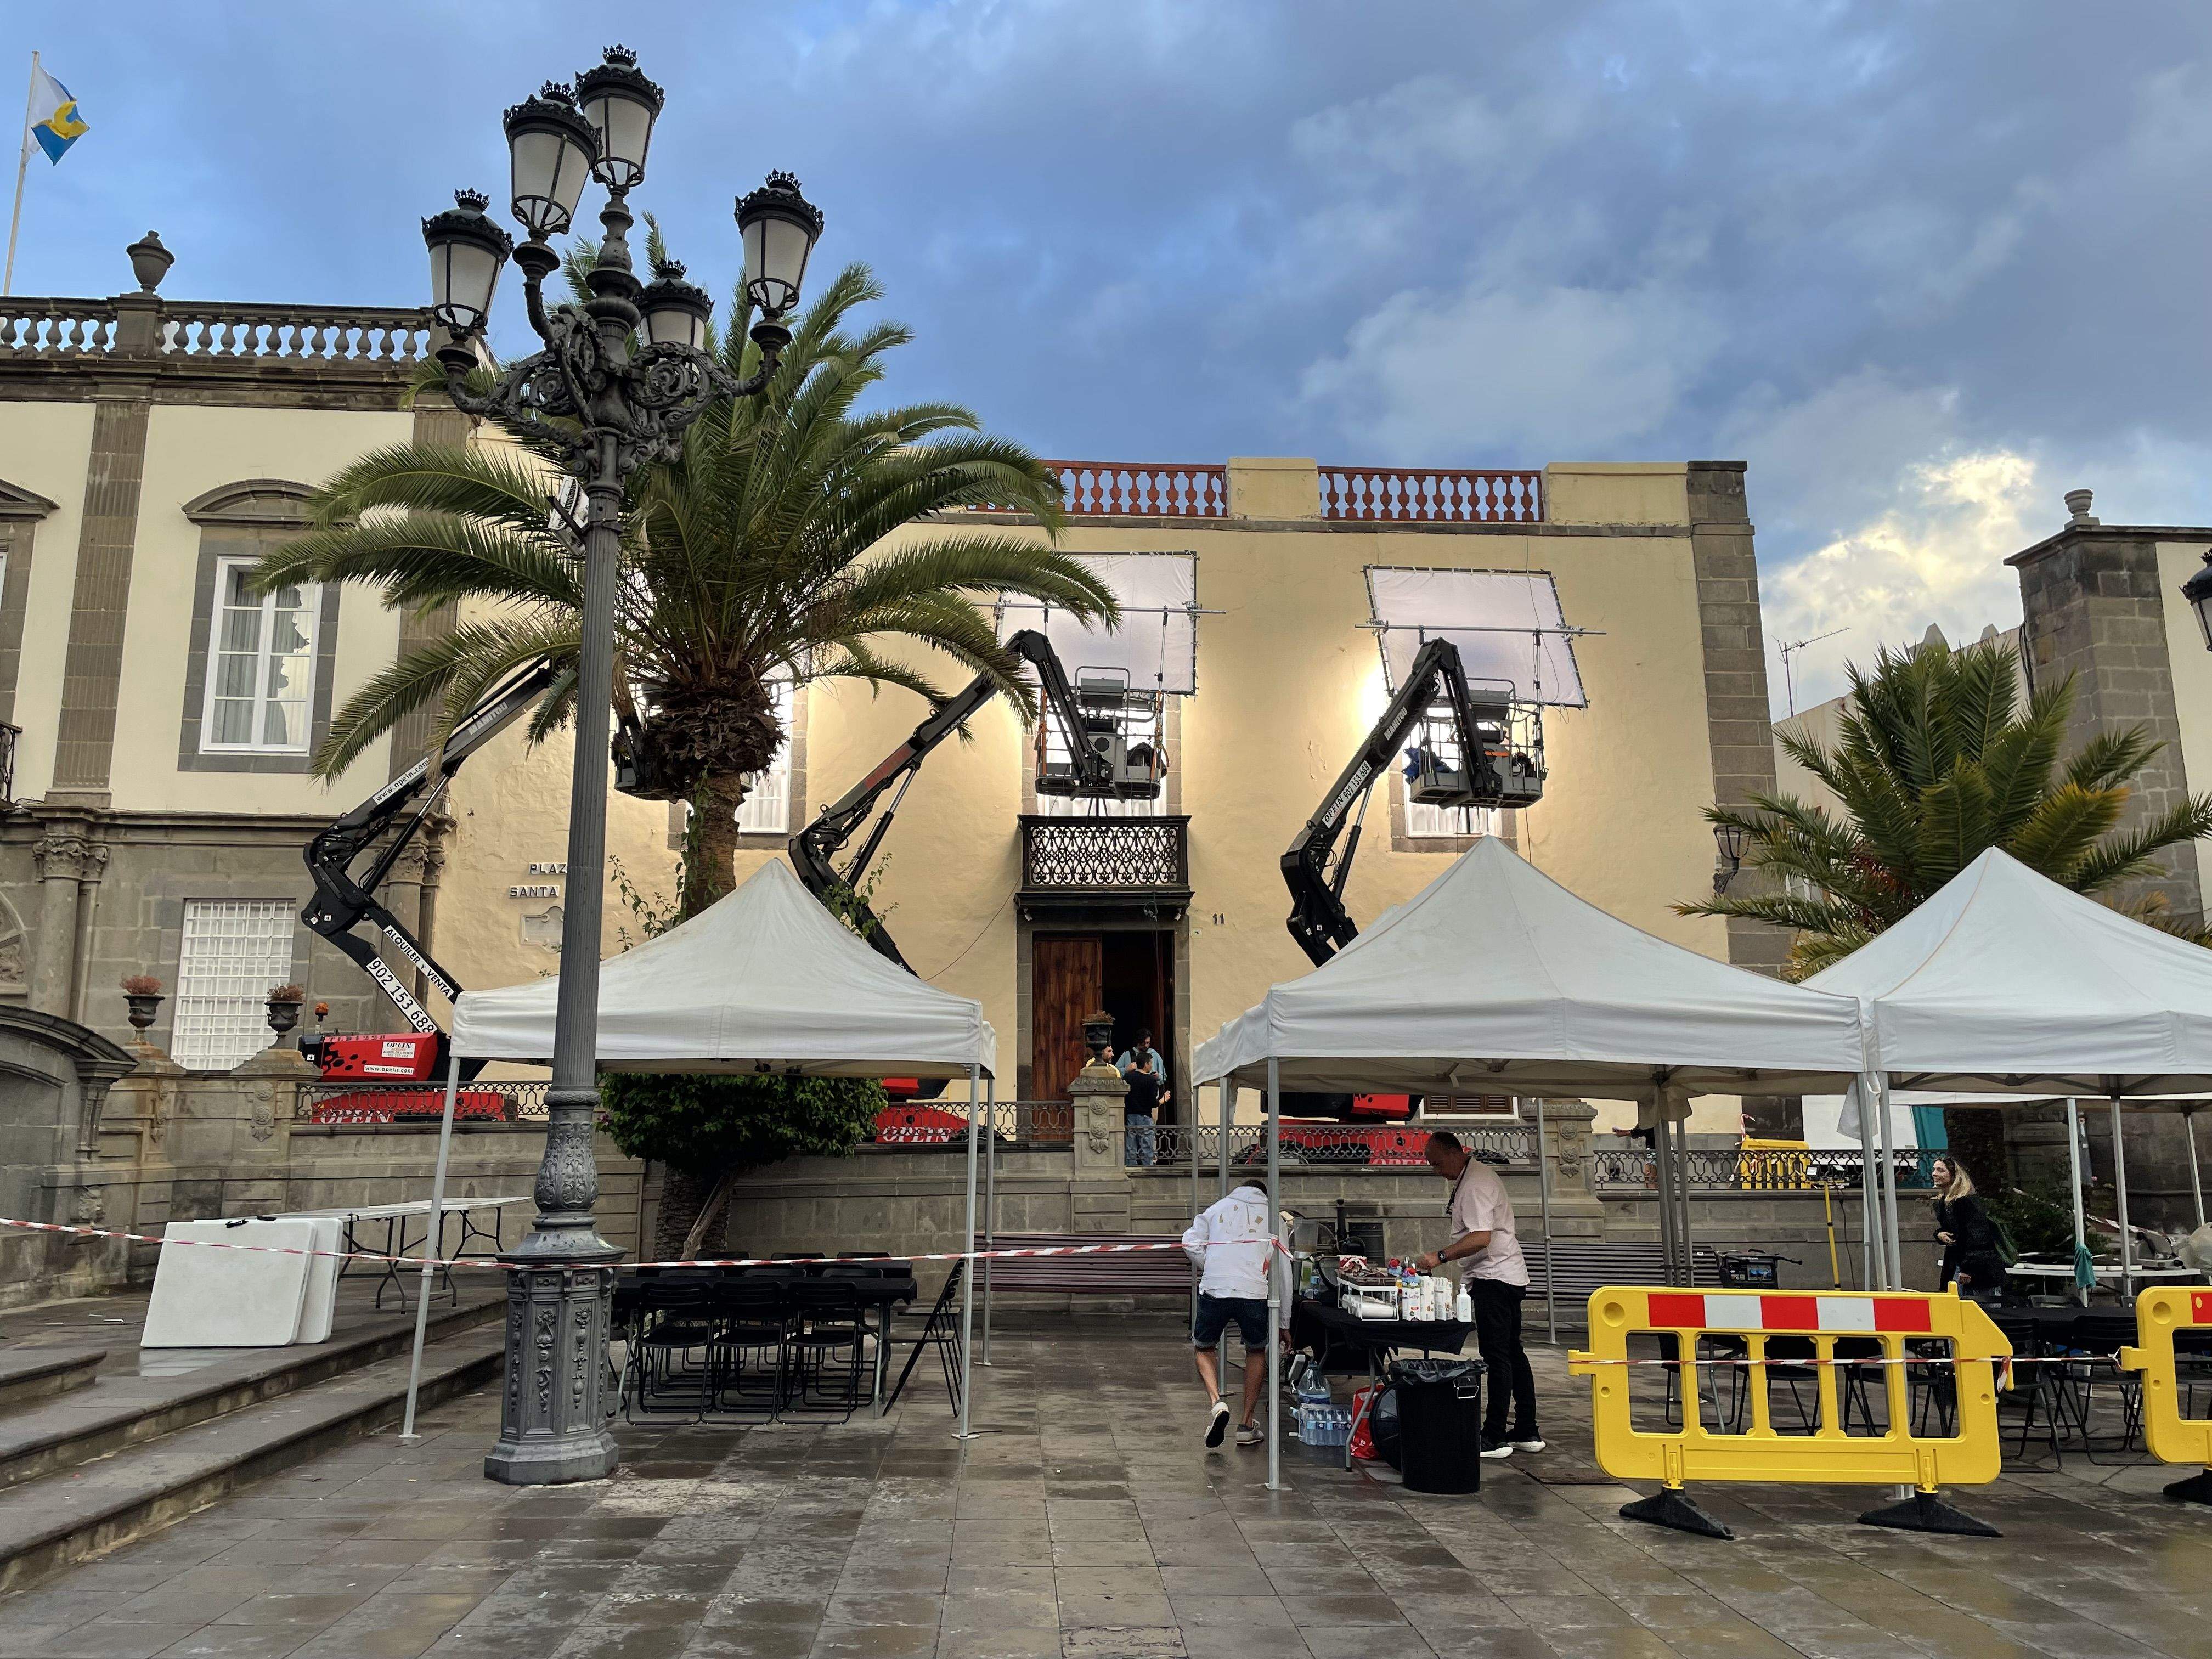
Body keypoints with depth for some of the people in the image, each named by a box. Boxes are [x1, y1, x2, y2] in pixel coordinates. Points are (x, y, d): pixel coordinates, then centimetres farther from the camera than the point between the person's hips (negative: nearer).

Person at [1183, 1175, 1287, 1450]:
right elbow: (1283, 1270, 18)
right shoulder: (1272, 1215, 19)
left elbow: (1190, 1243, 6)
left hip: (1213, 1290, 0)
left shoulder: (1218, 1208, 21)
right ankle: (1246, 1425, 24)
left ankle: (1216, 1403, -3)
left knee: (1204, 1349, 23)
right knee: (1257, 1352, 25)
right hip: (1254, 1293, 0)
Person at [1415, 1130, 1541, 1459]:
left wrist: (1441, 1256, -24)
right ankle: (1526, 1432, 20)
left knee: (1496, 1357, -7)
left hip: (1493, 1277, -11)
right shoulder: (1474, 1176, 16)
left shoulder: (1475, 1183, -17)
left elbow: (1481, 1237, -26)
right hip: (1508, 1276, 11)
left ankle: (1495, 1438, -4)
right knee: (1512, 1354, 14)